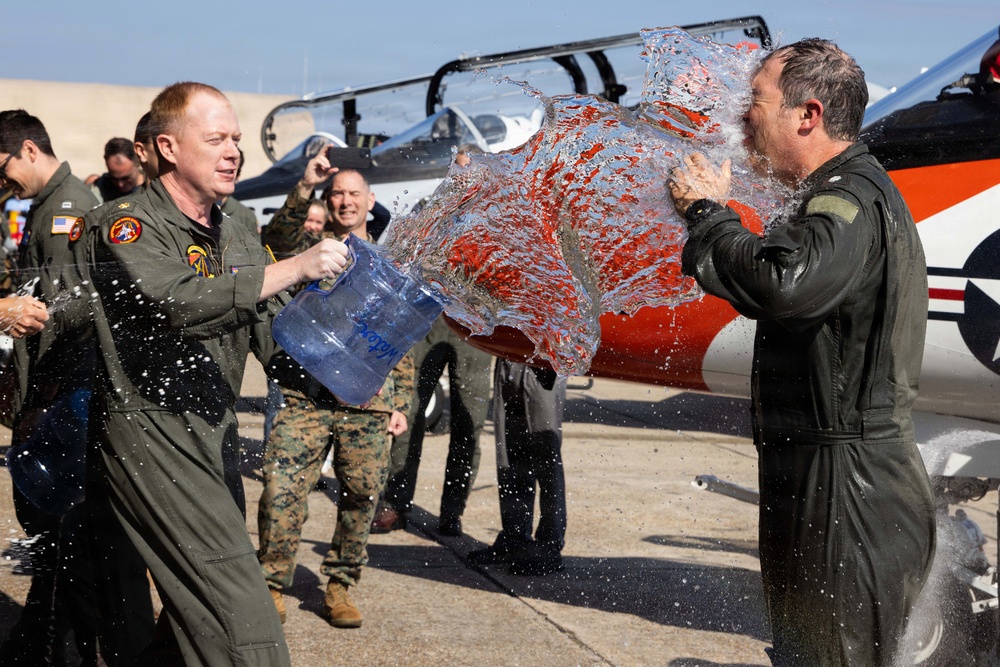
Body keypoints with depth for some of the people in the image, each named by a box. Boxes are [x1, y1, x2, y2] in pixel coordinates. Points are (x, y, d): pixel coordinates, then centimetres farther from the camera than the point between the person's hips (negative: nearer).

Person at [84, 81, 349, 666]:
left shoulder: (238, 242, 16)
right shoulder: (126, 226, -8)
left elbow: (279, 347, 13)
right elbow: (179, 305, -27)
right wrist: (296, 268, -28)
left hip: (215, 432, 8)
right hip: (152, 430, -8)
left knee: (200, 613, 13)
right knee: (241, 616, -16)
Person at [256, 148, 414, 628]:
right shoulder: (311, 243, 10)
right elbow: (275, 242, -15)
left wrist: (400, 403, 12)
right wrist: (304, 189, -28)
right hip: (306, 394, -2)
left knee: (361, 496, 3)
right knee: (282, 489, -7)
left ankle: (340, 586, 18)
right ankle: (271, 584, 6)